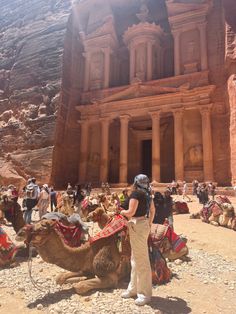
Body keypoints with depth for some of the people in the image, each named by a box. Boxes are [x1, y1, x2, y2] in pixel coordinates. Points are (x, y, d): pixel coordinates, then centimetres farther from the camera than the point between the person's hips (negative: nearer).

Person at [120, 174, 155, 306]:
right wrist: (149, 224, 25)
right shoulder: (147, 194, 8)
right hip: (143, 225, 10)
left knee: (141, 260, 1)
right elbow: (153, 210, 16)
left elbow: (130, 212, -22)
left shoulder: (136, 193, -17)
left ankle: (145, 294, 14)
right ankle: (134, 288, 32)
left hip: (137, 226, -10)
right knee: (136, 258, 19)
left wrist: (120, 211, -3)